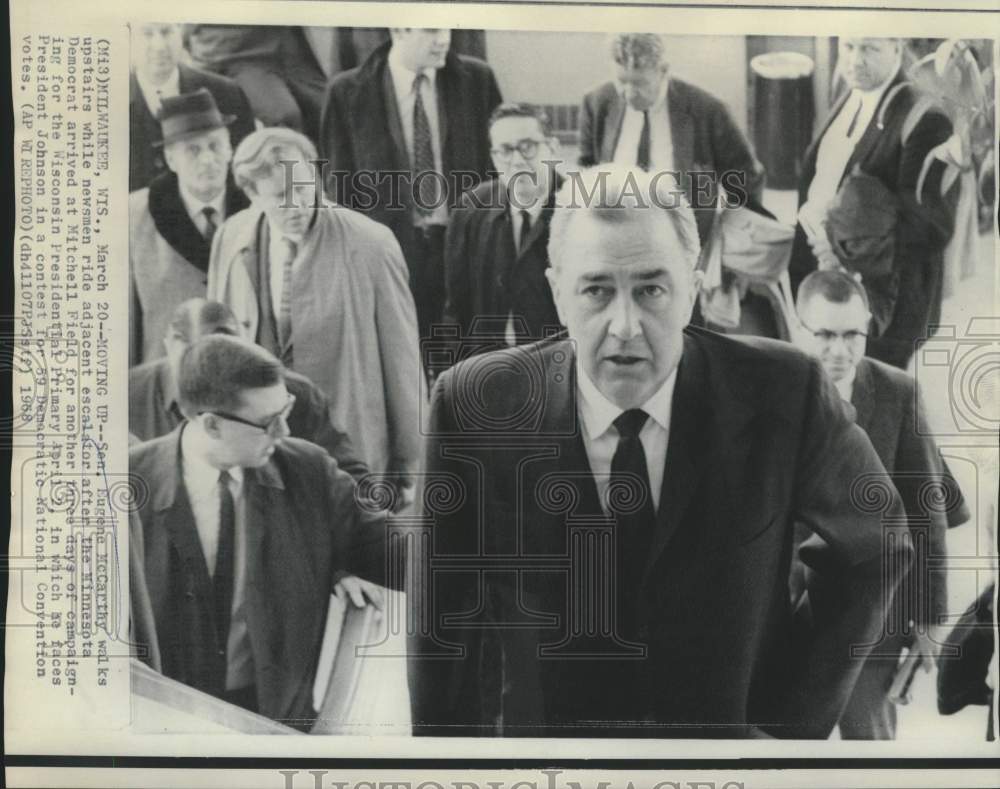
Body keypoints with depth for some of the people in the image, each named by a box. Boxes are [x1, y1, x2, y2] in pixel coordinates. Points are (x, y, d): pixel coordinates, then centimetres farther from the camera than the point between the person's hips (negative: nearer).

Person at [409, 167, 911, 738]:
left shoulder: (781, 394, -19)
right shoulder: (475, 406, -19)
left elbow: (875, 549, -4)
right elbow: (444, 621, -9)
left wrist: (796, 719, -9)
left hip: (737, 730, 0)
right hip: (544, 729, 1)